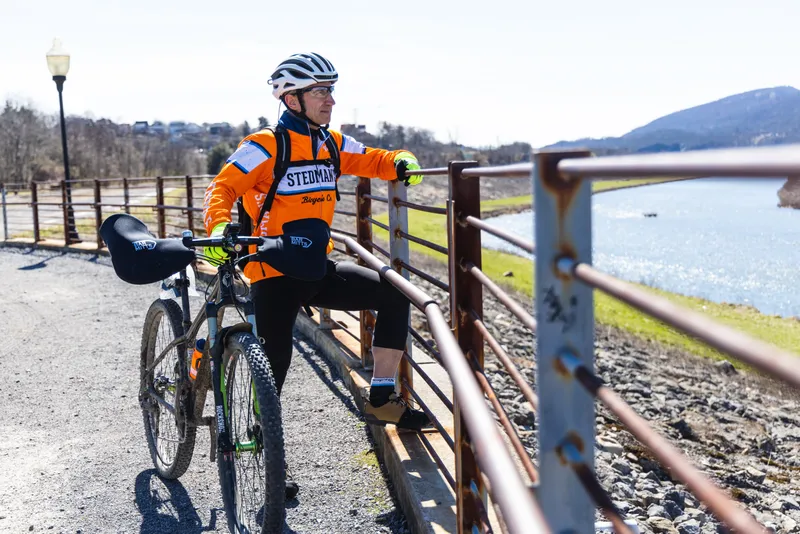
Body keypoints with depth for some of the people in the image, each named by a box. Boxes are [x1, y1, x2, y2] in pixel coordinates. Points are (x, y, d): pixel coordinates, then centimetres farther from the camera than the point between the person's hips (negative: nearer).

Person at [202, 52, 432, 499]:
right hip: (274, 273, -6)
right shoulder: (265, 147, -12)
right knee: (273, 369, -4)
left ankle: (382, 399, 4)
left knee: (395, 293, -4)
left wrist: (401, 162, -8)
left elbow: (373, 161, 15)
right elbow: (223, 188, -17)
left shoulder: (333, 144, 7)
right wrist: (220, 227, -36)